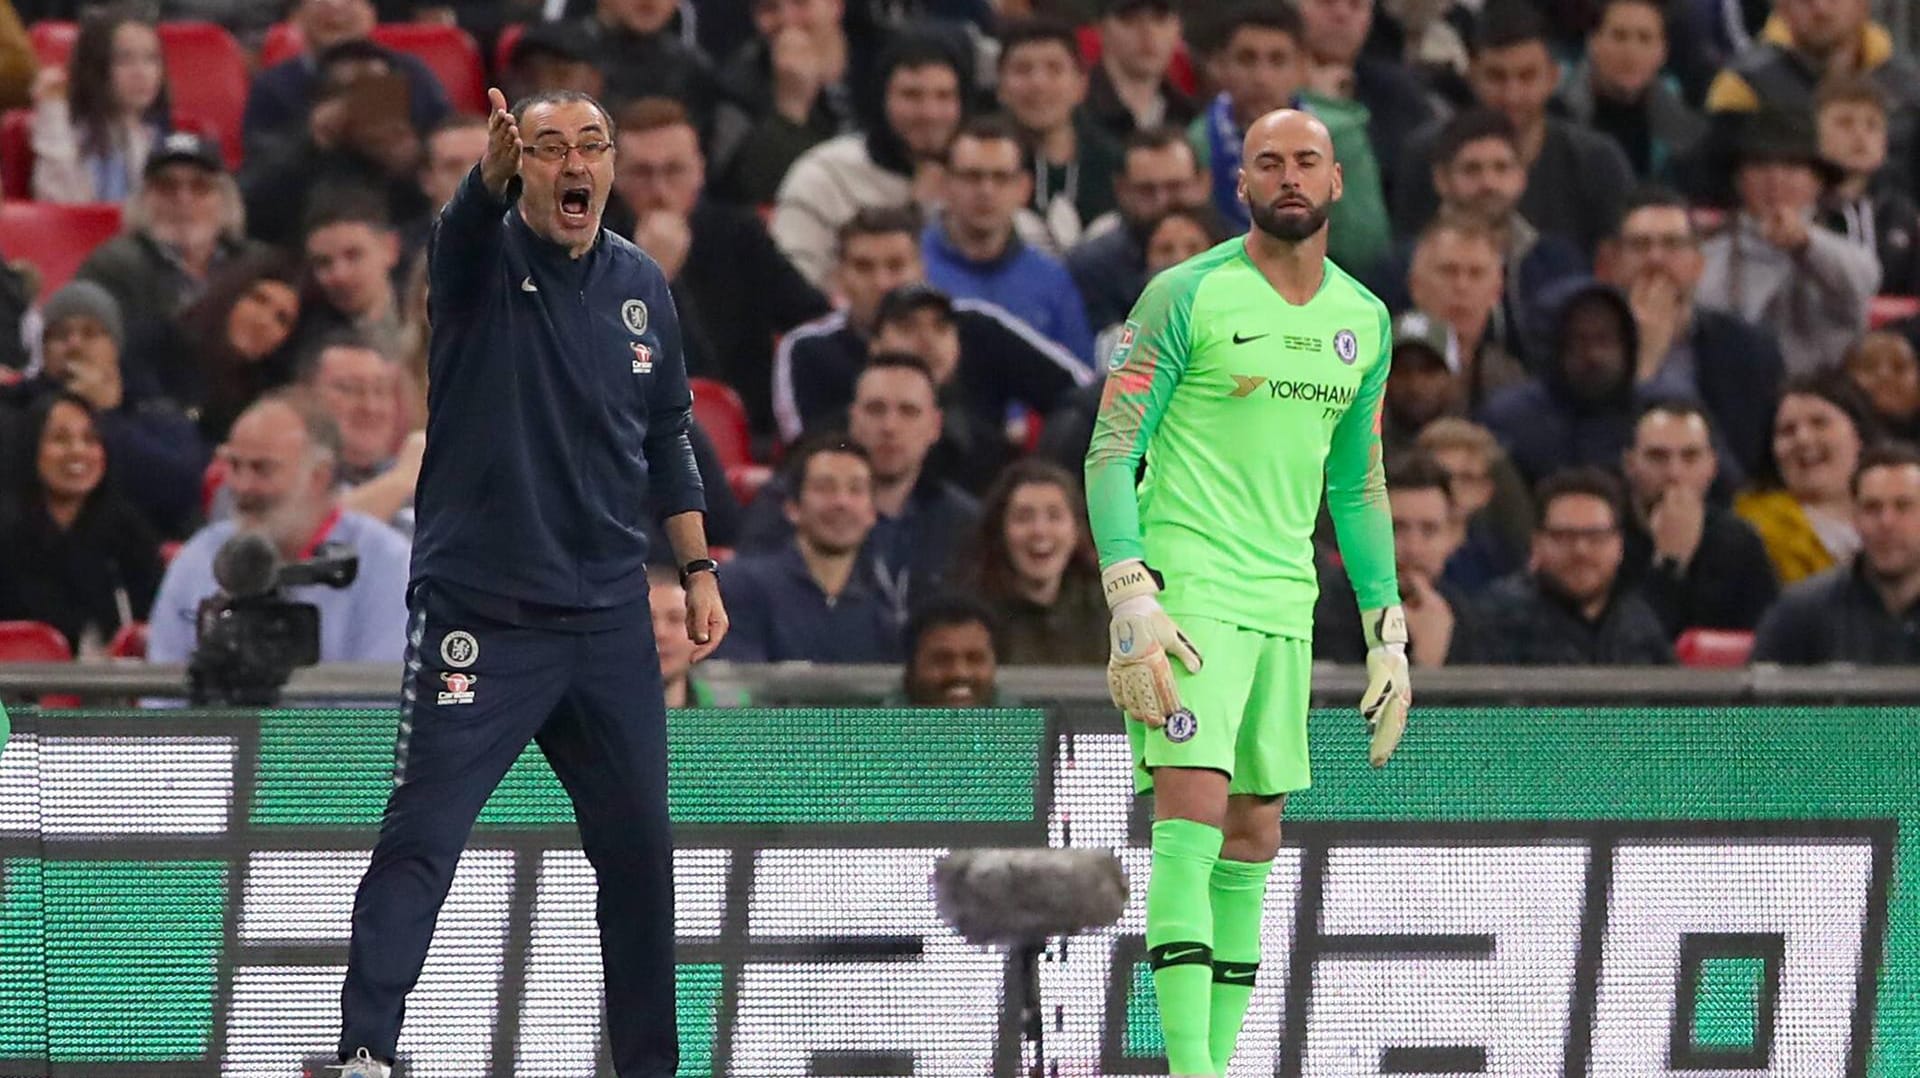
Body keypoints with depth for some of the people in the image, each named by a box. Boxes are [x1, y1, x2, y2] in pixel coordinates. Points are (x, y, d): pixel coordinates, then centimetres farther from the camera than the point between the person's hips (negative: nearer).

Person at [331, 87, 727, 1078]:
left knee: (638, 848, 10)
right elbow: (469, 219, -31)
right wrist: (495, 169, -53)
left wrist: (697, 567, 13)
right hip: (479, 611, -5)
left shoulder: (641, 286, 8)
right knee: (420, 838, -11)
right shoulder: (483, 262, -6)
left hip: (610, 614, 5)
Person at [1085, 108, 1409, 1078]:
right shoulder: (1187, 297, -6)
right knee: (1192, 822, -17)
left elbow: (1357, 487, 21)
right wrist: (1132, 604, -18)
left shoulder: (1363, 321, 13)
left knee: (1253, 838, 7)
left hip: (1284, 599, 6)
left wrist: (1388, 636, 16)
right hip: (1186, 588, -6)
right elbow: (1111, 454, -7)